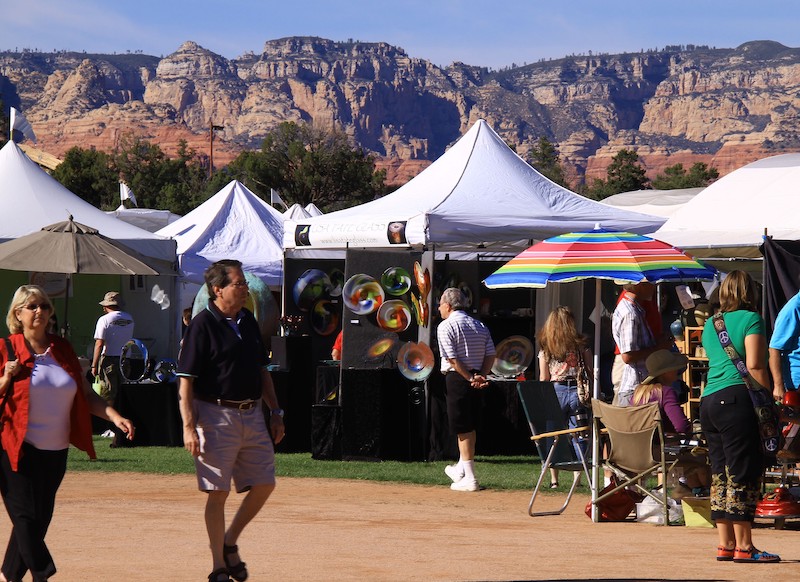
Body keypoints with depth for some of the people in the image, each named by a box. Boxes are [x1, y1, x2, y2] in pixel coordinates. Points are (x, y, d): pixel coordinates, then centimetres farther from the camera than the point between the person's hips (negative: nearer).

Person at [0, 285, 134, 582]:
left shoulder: (63, 349, 10)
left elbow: (86, 395, 11)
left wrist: (114, 416, -2)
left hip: (55, 452, 5)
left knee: (40, 519, 7)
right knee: (28, 517, -11)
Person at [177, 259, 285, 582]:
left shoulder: (248, 321, 11)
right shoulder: (202, 325, -10)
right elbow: (185, 380, -13)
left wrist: (275, 412, 15)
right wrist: (189, 426, -19)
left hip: (252, 414, 7)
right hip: (217, 415, -7)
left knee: (264, 484, 6)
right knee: (218, 492, -1)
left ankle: (230, 543, 23)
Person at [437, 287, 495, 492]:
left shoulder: (446, 326, -7)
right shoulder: (480, 326, 13)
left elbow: (453, 359, -15)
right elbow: (491, 356, 5)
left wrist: (470, 379, -12)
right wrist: (480, 377, -2)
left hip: (457, 378, -7)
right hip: (476, 379, 7)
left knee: (463, 428, -4)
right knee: (470, 426, 18)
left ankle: (469, 478, -4)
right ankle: (462, 468, 32)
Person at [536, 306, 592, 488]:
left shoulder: (545, 349, 2)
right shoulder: (580, 346, 2)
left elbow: (543, 379, 3)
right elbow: (591, 374, 1)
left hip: (555, 391, 0)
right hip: (577, 391, 0)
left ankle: (554, 480, 7)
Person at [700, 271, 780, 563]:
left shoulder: (710, 324, 19)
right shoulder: (750, 319, -2)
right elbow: (755, 366, -10)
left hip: (708, 401, 7)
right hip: (737, 397, -7)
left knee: (721, 473, 10)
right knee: (744, 473, -6)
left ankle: (725, 544, 12)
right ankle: (744, 547, -7)